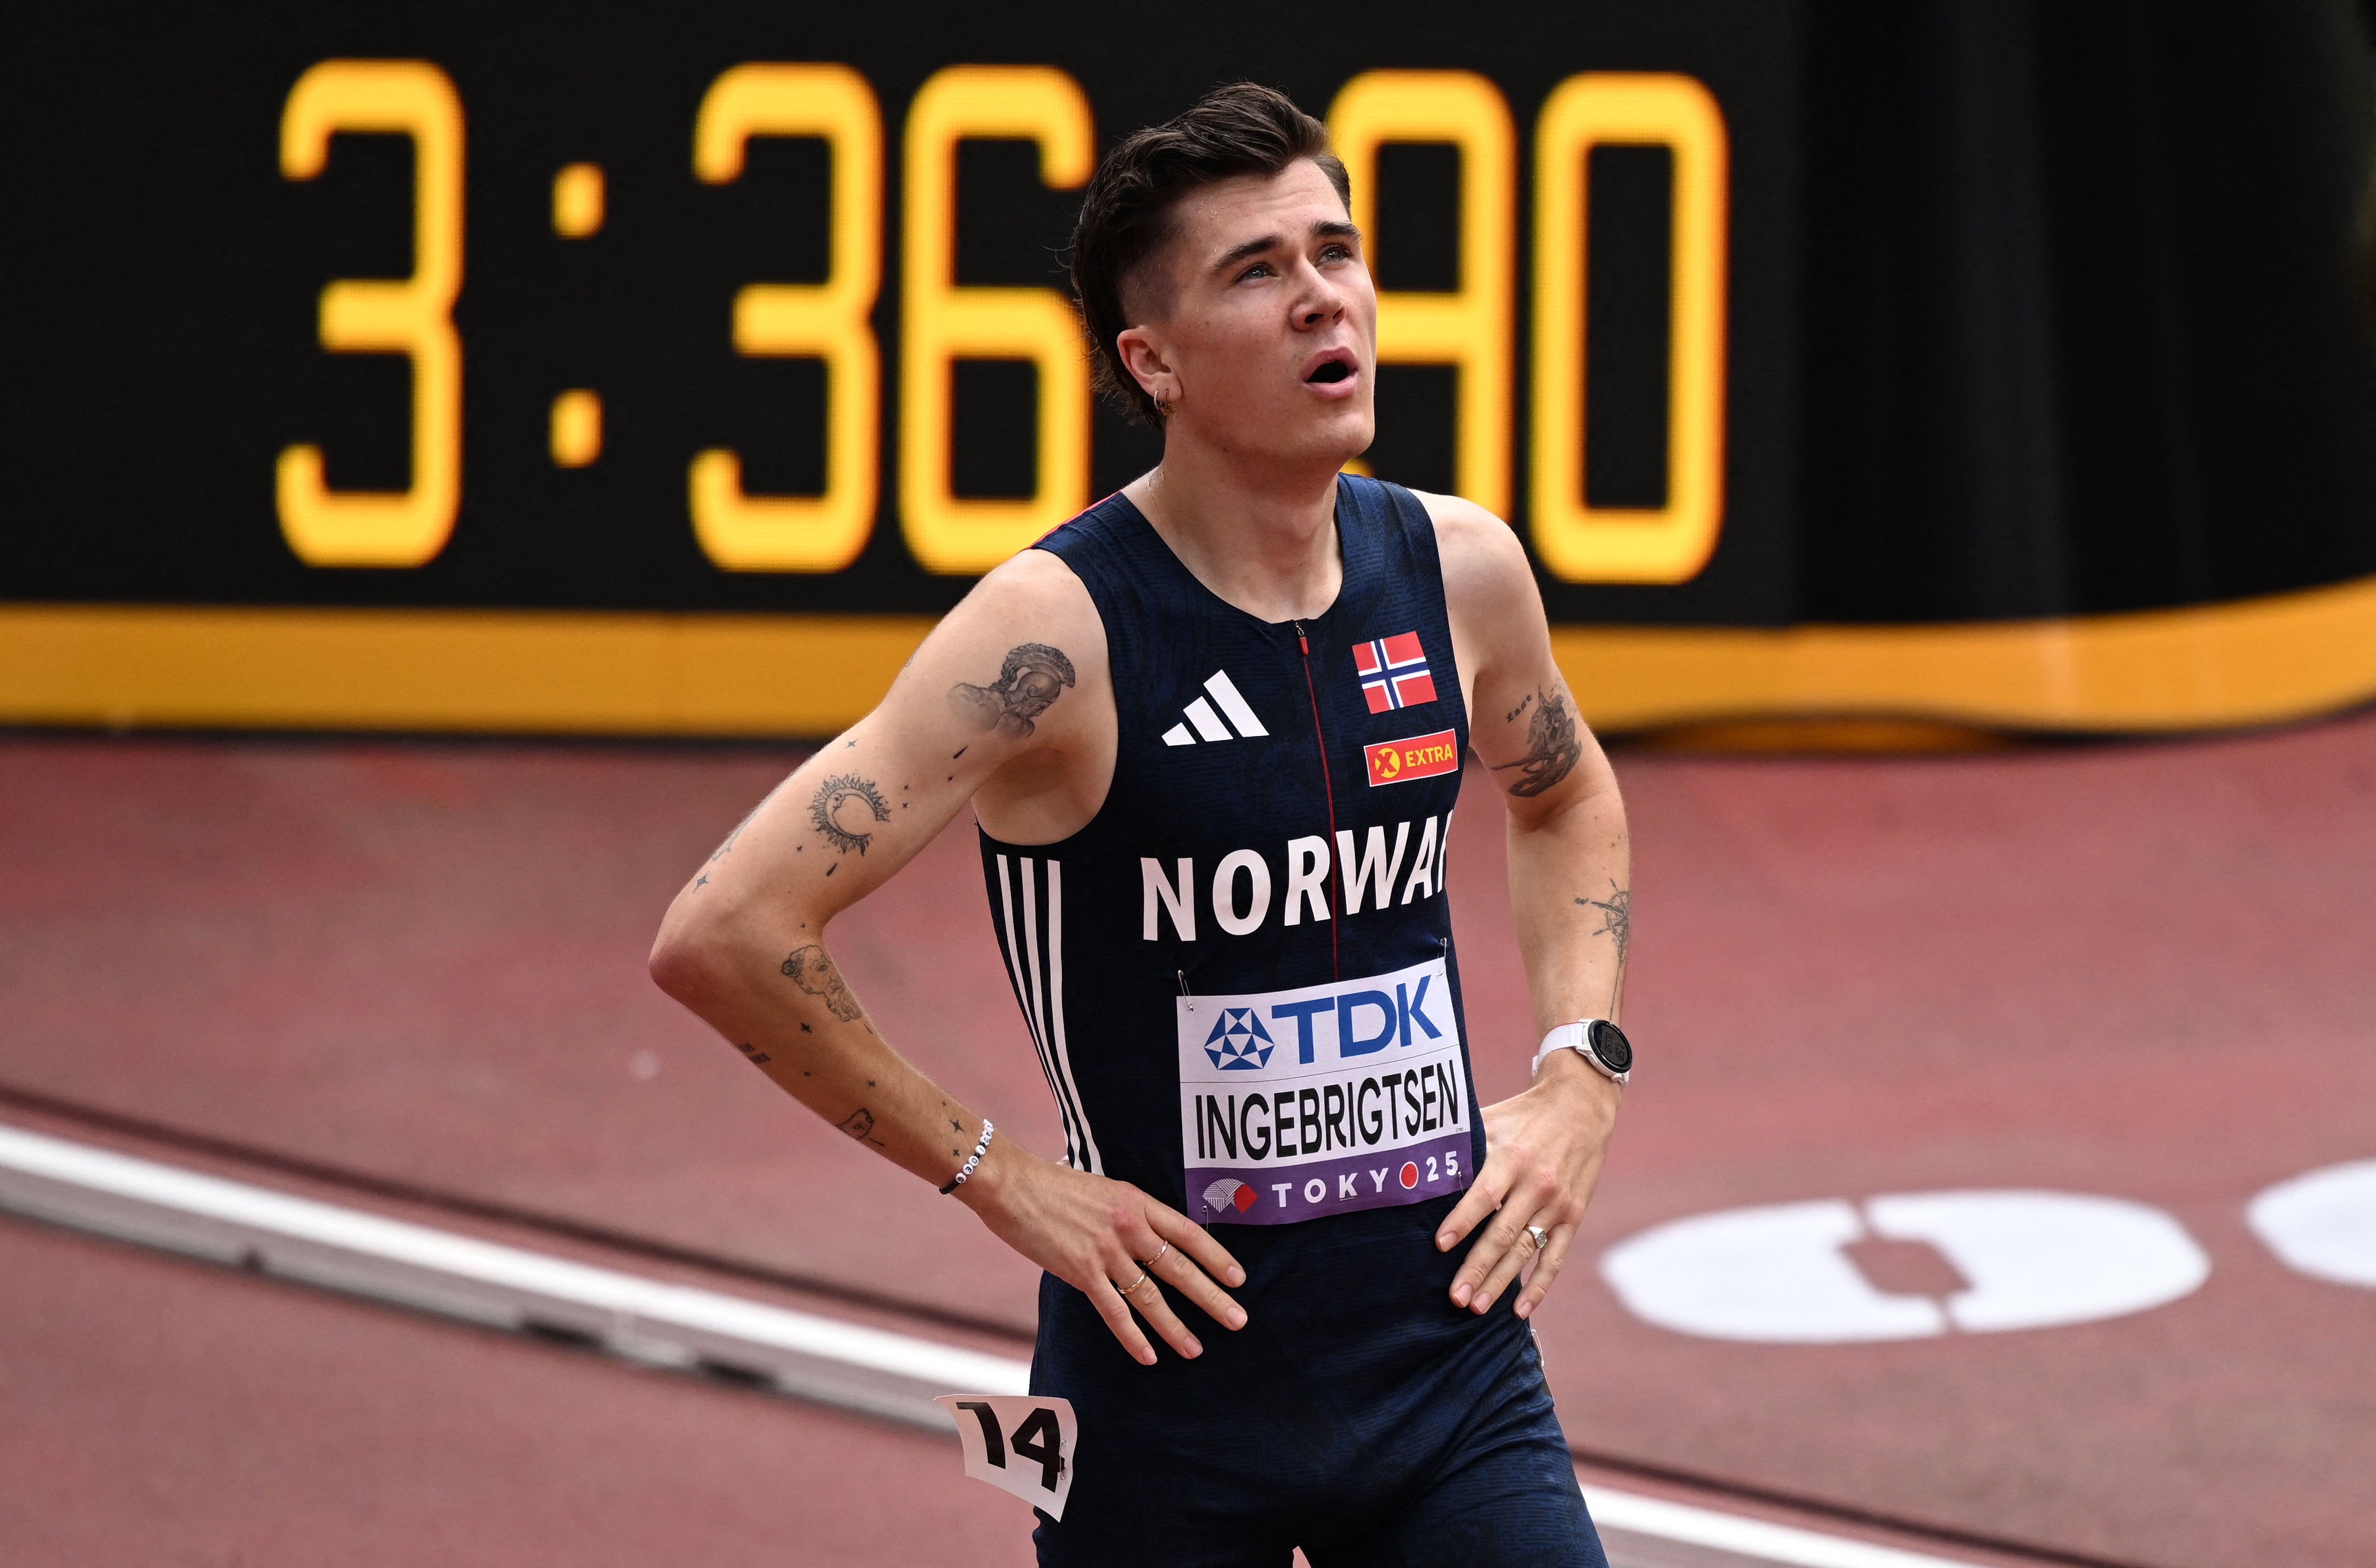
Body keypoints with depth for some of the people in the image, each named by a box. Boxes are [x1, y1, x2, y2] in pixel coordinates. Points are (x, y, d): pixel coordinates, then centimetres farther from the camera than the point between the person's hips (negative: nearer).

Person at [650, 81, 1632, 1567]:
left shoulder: (1459, 569, 1)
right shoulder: (1061, 631, -17)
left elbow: (1567, 799, 25)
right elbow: (725, 936, -21)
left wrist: (1580, 1070, 10)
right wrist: (996, 1175, -15)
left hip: (1451, 1350, 4)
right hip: (1174, 1383, -4)